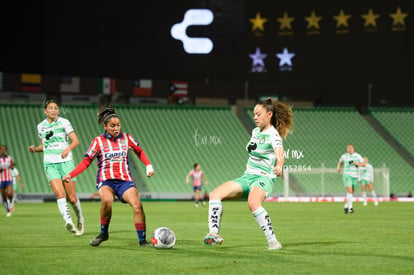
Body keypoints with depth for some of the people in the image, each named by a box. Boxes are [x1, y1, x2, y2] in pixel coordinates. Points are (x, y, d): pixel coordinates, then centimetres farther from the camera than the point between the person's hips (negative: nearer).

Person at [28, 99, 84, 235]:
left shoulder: (64, 122, 0)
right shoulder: (41, 126, 11)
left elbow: (75, 141, -3)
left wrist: (68, 148, -22)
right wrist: (35, 149, 4)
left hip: (66, 162, -2)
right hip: (50, 164, 2)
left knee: (72, 198, -1)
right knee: (60, 194, -20)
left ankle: (80, 219, 26)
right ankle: (69, 223, -31)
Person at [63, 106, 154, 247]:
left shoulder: (126, 138, 8)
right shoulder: (98, 141, 1)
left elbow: (139, 152, 25)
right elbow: (86, 161, 4)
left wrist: (148, 165, 12)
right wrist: (70, 175, -7)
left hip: (124, 179, 2)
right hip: (105, 180, -2)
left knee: (137, 205, -23)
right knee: (107, 200, -35)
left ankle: (142, 240, -12)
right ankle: (103, 233, -12)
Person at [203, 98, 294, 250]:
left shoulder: (273, 135, -10)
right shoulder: (255, 132, 14)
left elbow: (280, 155, -30)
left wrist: (279, 166, -51)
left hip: (264, 178, -8)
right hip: (247, 176, 8)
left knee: (253, 203, -39)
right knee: (215, 194, -12)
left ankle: (272, 241, -32)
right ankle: (214, 234, -16)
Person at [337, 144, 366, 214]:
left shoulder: (357, 156, 3)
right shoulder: (344, 156, 4)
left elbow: (363, 164, 4)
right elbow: (340, 162, 23)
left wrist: (357, 164, -15)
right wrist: (338, 167, 3)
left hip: (355, 176, 2)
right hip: (347, 175, -2)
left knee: (352, 192, 9)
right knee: (349, 191, -19)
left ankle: (346, 206, 29)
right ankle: (350, 208, -20)